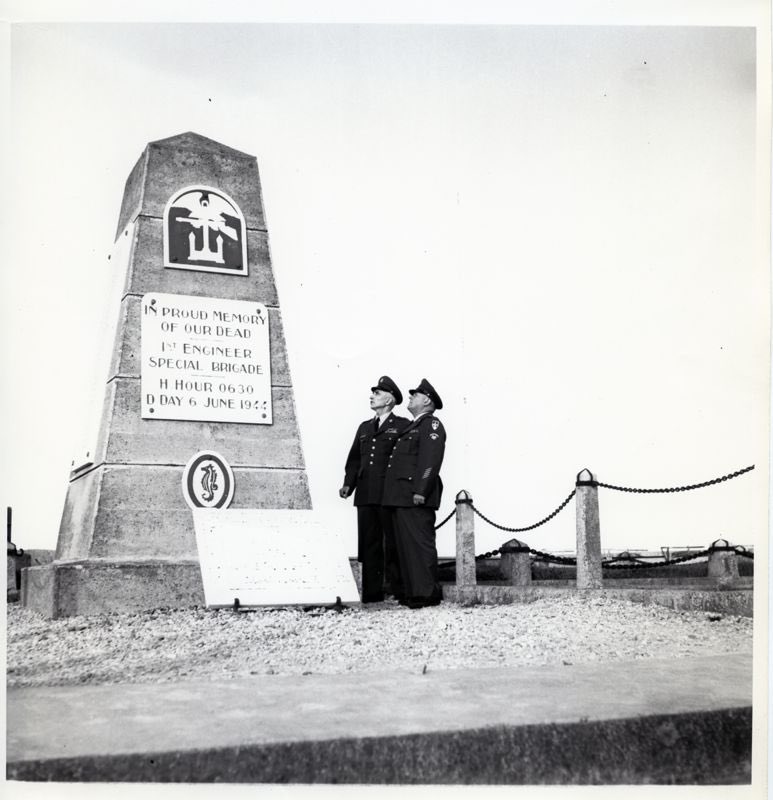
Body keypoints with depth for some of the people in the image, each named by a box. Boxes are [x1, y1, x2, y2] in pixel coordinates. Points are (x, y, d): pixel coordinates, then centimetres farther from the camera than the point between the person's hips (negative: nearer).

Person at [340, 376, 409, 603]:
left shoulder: (402, 426, 3)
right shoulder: (364, 427, 22)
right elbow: (354, 459, 19)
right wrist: (348, 484, 5)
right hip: (366, 494, 6)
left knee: (393, 542, -2)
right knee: (369, 543, 5)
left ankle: (397, 588, 5)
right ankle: (372, 592, 9)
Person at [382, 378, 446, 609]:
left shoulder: (431, 424, -4)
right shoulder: (413, 427, 26)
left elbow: (431, 460, -15)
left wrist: (420, 491, -23)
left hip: (415, 497, -10)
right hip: (401, 497, 10)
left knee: (420, 544, -9)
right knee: (405, 545, 9)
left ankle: (427, 593, -7)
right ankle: (412, 592, 12)